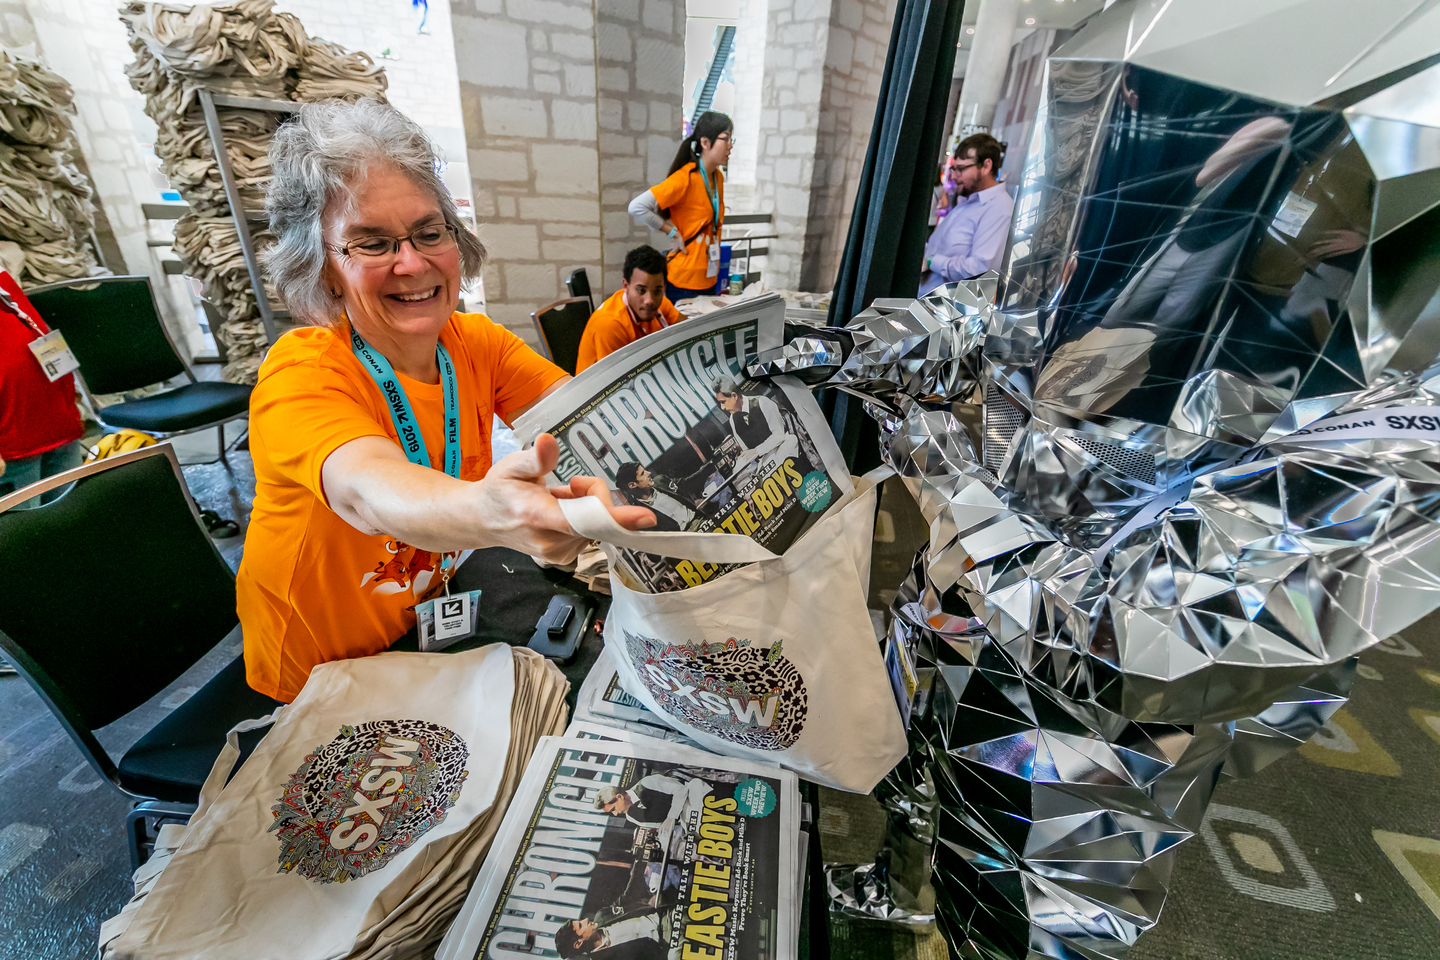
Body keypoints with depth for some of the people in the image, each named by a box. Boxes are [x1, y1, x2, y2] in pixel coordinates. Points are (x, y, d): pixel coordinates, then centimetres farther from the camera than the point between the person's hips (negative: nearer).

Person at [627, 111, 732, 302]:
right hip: (683, 282, -8)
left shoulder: (718, 177, 9)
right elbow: (637, 207, -23)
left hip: (709, 279, 8)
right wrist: (673, 233, -17)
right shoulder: (686, 178, -16)